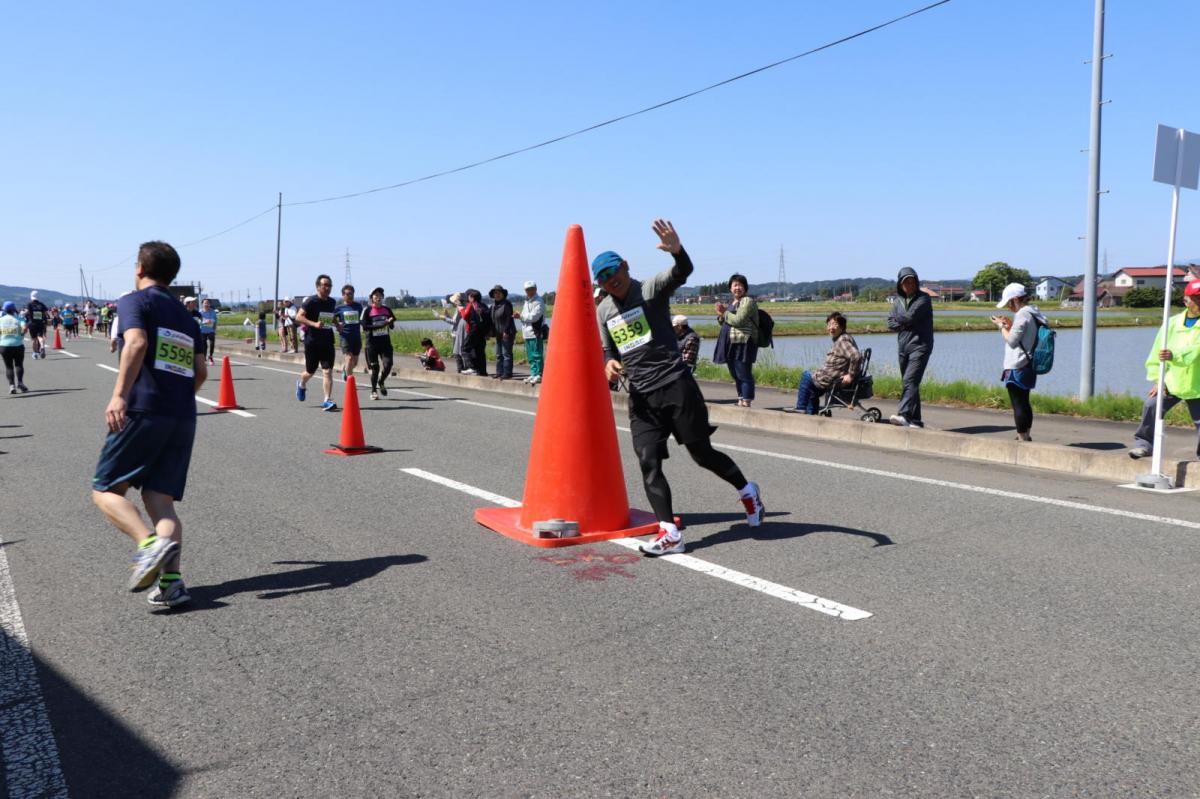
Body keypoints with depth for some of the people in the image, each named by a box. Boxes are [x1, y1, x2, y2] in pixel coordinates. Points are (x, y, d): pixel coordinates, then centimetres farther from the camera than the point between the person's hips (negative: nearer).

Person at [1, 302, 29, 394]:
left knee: (8, 366, 8)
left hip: (4, 346, 2)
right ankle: (20, 382, -5)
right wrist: (21, 335, -3)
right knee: (19, 364, 10)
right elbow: (25, 327, -21)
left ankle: (11, 385, -2)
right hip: (18, 345, -2)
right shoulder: (18, 319, -4)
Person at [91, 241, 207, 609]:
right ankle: (171, 579, -11)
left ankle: (150, 544, -20)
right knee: (161, 502, 5)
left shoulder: (134, 301, 2)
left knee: (105, 490, 5)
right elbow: (201, 371, 17)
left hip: (143, 412, -6)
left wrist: (119, 395, -24)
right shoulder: (186, 316, 21)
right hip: (184, 418, 6)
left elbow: (136, 343, -17)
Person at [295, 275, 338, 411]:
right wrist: (314, 324, -25)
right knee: (310, 372, 12)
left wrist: (337, 323, 10)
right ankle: (302, 385, 45)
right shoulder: (311, 301, -9)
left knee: (328, 371, -8)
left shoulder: (332, 302, 9)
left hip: (327, 342, 4)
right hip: (312, 342, -3)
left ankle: (327, 401, -10)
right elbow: (298, 317, -14)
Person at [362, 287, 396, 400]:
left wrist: (389, 322, -11)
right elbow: (365, 327, -12)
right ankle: (373, 391, 18)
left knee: (388, 364, -10)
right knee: (375, 367, 1)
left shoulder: (387, 310, 9)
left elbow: (392, 325, 13)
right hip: (372, 343, -3)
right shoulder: (368, 310, -3)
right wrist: (382, 324, -20)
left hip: (385, 342, 3)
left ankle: (381, 382, 20)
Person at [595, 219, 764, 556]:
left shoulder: (651, 290, -5)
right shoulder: (602, 311, 12)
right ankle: (669, 533, -4)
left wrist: (677, 250, -48)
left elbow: (683, 272, -24)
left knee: (702, 453, 5)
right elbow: (606, 349, 22)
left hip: (675, 385, -5)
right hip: (641, 396, 5)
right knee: (648, 462, -7)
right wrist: (609, 363, -3)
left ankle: (748, 491, 31)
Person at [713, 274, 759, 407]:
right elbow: (723, 323, 26)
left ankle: (746, 402, -8)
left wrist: (724, 314, -4)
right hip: (731, 344, 9)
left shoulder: (747, 301, -7)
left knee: (743, 374, -9)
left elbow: (738, 320, -19)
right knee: (736, 375, 13)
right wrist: (721, 314, 5)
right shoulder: (732, 303, 21)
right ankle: (740, 401, 21)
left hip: (743, 344, -9)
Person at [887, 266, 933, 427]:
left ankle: (903, 414, -34)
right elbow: (890, 324, 9)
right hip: (903, 347, 7)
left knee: (910, 380, -21)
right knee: (908, 383, 8)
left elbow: (910, 316, -17)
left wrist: (898, 318, 2)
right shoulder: (897, 301, 15)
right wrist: (905, 323, -7)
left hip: (920, 345, -6)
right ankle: (915, 420, 15)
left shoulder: (923, 298, -3)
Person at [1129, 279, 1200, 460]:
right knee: (1151, 404, -17)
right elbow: (1158, 352, -2)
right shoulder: (1172, 323, 0)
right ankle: (1144, 443, -4)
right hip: (1171, 381, 1)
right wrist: (1158, 380, -9)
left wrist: (1174, 355, -42)